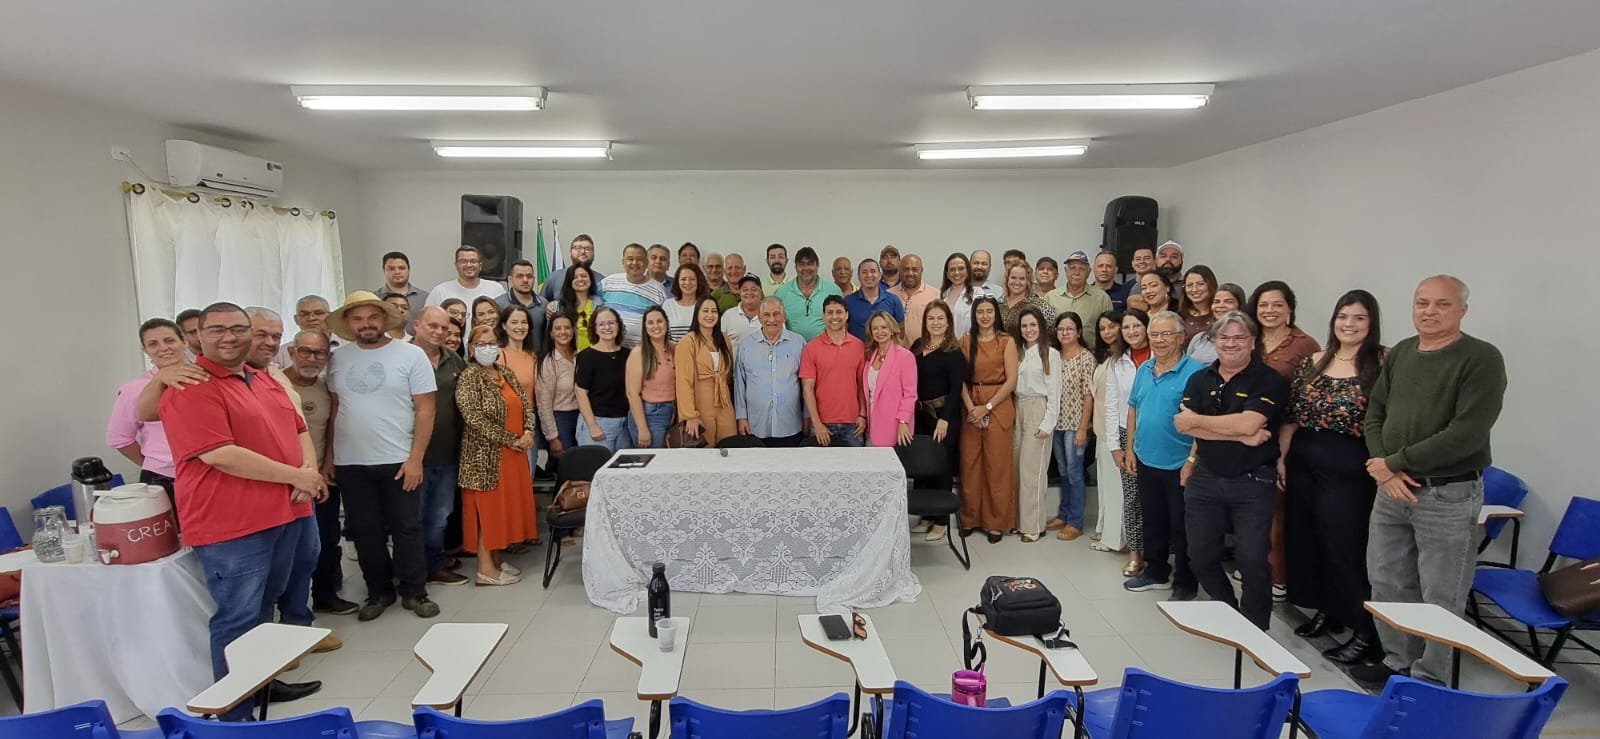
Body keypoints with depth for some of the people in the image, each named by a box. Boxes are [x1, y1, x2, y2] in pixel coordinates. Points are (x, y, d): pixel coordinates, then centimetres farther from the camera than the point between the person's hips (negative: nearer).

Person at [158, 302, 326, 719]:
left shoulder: (264, 381, 14)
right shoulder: (190, 388, -13)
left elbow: (298, 429, 17)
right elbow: (219, 455, -23)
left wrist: (310, 470, -4)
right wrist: (295, 476, -17)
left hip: (281, 513, 8)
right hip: (230, 524, -8)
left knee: (263, 609, 21)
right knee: (237, 620, 0)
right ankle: (236, 715, 12)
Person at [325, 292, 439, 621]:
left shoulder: (411, 355, -7)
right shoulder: (338, 359, 4)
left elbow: (425, 410, -8)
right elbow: (334, 408, 10)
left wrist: (415, 458, -13)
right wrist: (329, 456, 5)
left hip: (398, 461, -3)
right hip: (350, 463, 3)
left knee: (407, 528, 6)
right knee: (365, 532, 12)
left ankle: (414, 591, 20)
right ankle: (378, 591, 28)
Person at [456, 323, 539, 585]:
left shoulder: (507, 373, 11)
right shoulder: (469, 378, -11)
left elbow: (526, 404, 11)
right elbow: (475, 419, -19)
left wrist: (529, 431, -8)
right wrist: (510, 439, -18)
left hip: (514, 453, 7)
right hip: (486, 454, -7)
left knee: (508, 504, 12)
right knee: (488, 507, -2)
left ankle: (498, 559, 23)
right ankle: (486, 569, 6)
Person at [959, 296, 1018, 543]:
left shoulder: (1006, 342, 0)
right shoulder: (966, 341, 8)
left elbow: (1011, 380, -6)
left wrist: (987, 407, -12)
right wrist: (971, 407, -11)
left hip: (998, 407, -2)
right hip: (970, 408, 3)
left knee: (997, 465, 1)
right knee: (970, 464, 5)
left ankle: (996, 521, 11)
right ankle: (970, 518, 17)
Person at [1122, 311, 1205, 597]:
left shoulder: (1194, 372, -14)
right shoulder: (1143, 370, 7)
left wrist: (1192, 460, -19)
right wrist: (1130, 448, 10)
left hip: (1178, 464, -6)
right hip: (1146, 461, 6)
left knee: (1181, 527, 7)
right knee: (1152, 520, 18)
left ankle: (1185, 584, 21)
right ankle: (1156, 572, 34)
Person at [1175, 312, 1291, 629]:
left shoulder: (1269, 381, -7)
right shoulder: (1199, 380, 6)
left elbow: (1248, 423, -22)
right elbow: (1184, 426, -8)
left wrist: (1197, 420, -10)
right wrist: (1241, 436, -16)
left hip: (1253, 482, -4)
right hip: (1205, 478, 4)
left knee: (1252, 561, -3)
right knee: (1201, 557, 11)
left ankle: (1254, 628, 18)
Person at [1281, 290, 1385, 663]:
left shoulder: (1383, 363, -8)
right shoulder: (1313, 362, 9)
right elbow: (1290, 416, 11)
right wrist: (1282, 457, 8)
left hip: (1350, 470, -6)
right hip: (1304, 463, 6)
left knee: (1346, 547, -1)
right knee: (1305, 539, 13)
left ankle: (1366, 631, 13)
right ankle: (1326, 610, 31)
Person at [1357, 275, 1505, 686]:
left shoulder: (1481, 359, -10)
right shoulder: (1400, 353, 9)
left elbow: (1466, 434, -19)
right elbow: (1374, 415, 10)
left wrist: (1394, 463, -15)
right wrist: (1384, 468, -7)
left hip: (1449, 494, -6)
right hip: (1392, 489, 6)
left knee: (1440, 596, 5)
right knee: (1386, 582, 15)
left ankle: (1430, 679, 20)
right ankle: (1398, 662, 31)